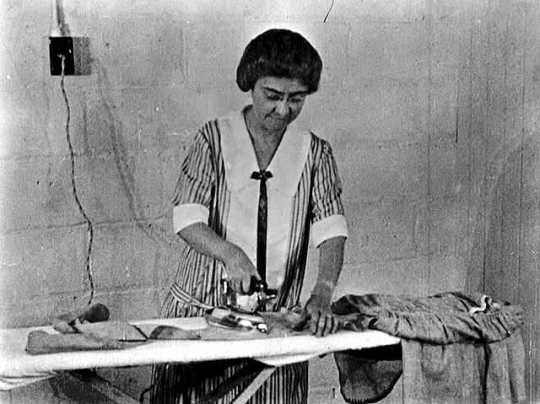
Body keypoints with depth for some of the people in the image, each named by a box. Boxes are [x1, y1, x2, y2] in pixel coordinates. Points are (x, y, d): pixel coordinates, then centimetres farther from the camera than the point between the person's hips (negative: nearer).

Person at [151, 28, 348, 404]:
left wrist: (322, 294, -25)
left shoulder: (315, 153, 3)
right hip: (202, 307, -1)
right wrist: (230, 254, -30)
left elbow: (331, 231, -7)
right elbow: (187, 219, -10)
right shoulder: (215, 138, -2)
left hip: (277, 317, 1)